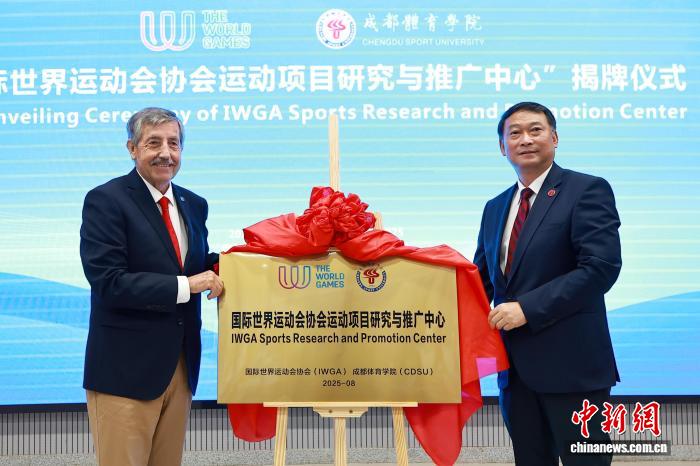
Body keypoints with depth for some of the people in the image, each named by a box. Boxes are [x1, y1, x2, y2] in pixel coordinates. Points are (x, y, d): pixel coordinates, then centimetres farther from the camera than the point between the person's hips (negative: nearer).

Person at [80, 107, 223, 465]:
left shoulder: (194, 205, 11)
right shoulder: (105, 201, -10)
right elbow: (107, 282, -19)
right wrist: (184, 286, -21)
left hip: (181, 364, 6)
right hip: (125, 367, -6)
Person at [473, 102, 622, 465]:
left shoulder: (587, 190, -6)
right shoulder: (495, 208, 15)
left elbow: (602, 266, -17)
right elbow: (482, 279, 18)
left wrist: (527, 308, -20)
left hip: (570, 361, -6)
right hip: (515, 364, 6)